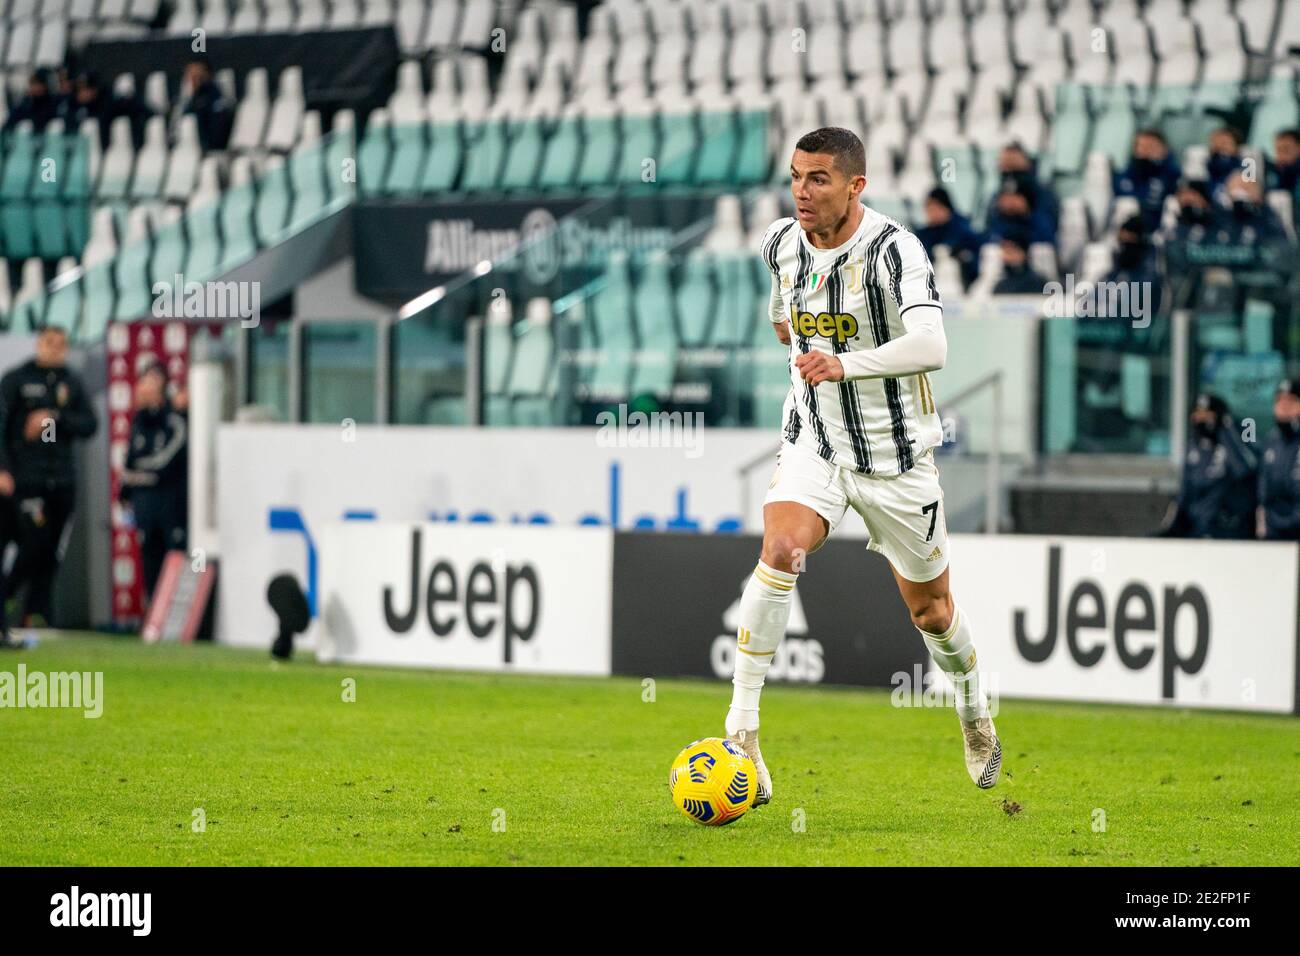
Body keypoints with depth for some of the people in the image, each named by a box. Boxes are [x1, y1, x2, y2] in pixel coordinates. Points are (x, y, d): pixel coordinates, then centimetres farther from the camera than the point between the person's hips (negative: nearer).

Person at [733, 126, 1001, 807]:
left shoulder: (894, 250, -22)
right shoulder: (780, 244, -3)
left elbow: (931, 346, -38)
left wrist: (846, 365, -50)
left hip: (895, 450, -3)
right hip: (813, 439, 3)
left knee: (929, 607, 11)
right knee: (780, 551, -25)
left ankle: (976, 717, 42)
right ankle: (741, 733, -25)